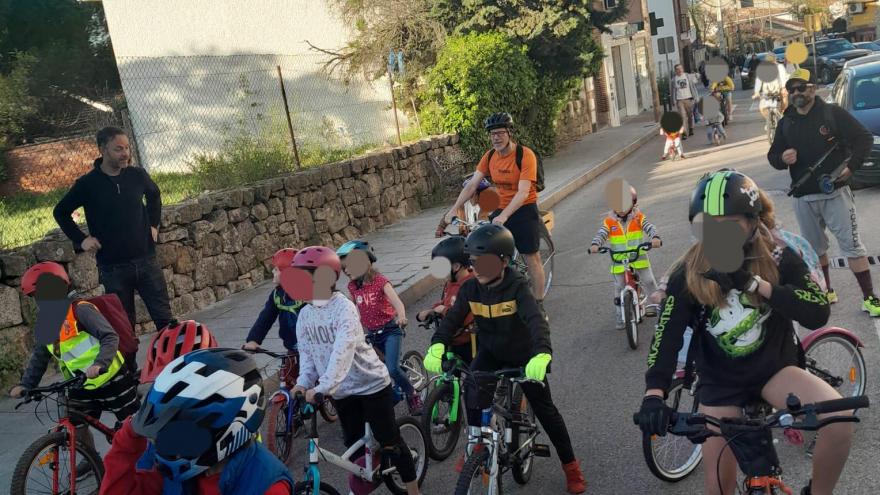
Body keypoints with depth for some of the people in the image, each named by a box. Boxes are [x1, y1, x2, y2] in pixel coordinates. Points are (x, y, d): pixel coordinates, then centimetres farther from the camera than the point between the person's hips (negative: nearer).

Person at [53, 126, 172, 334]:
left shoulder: (137, 175, 0)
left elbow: (154, 195, 22)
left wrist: (153, 224, 13)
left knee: (165, 318, 3)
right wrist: (81, 239, 1)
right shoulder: (87, 184, -6)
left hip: (146, 260, 2)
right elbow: (61, 212, 9)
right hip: (113, 268, -2)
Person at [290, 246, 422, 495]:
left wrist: (322, 387, -39)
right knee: (353, 445, 13)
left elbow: (342, 352, -32)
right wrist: (303, 383, -15)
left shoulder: (344, 307, -22)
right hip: (343, 390, 6)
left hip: (371, 384, -6)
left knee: (389, 441, 2)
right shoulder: (305, 314, -1)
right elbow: (307, 353, 1)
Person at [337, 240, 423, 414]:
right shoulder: (352, 287, 2)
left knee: (392, 369, -19)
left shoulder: (380, 281, -13)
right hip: (371, 334, 6)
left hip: (390, 330, -6)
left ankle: (413, 395, 3)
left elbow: (397, 302, -25)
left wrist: (401, 317, -44)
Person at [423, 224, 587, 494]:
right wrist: (437, 346, -39)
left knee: (545, 409, 2)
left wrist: (542, 355, -61)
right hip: (491, 352, 3)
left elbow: (536, 321, -42)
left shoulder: (517, 288, -29)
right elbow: (452, 319, -19)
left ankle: (570, 465, 20)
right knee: (473, 388, -24)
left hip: (523, 355, -3)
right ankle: (475, 443, -1)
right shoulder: (470, 288, -16)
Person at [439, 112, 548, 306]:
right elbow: (472, 185, -5)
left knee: (532, 259, 2)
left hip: (524, 210, -5)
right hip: (501, 210, 5)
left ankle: (539, 306, 15)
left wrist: (503, 217, -39)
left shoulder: (525, 155, -19)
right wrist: (453, 210, -16)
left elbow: (523, 192, -27)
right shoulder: (490, 156, -2)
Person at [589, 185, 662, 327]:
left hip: (639, 257, 0)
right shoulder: (609, 221, -4)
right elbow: (601, 234, -15)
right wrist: (595, 245, -36)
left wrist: (655, 238, -38)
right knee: (619, 288, 5)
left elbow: (650, 227, -16)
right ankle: (621, 315, 20)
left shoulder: (638, 218, -3)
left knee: (649, 281, -3)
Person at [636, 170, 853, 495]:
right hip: (721, 382, 0)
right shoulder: (688, 274, -14)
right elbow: (667, 334, -24)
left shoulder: (779, 259, -12)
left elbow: (817, 314, -24)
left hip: (774, 369, 0)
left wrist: (754, 283, -35)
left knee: (839, 417, -26)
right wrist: (654, 394, -39)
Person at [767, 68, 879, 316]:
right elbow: (772, 155, 14)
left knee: (852, 245, -4)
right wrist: (782, 158, -10)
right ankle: (826, 291, 30)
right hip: (803, 198, 5)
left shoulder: (832, 113, -4)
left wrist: (851, 166, -16)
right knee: (814, 248, 14)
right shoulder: (785, 123, 10)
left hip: (835, 192, -4)